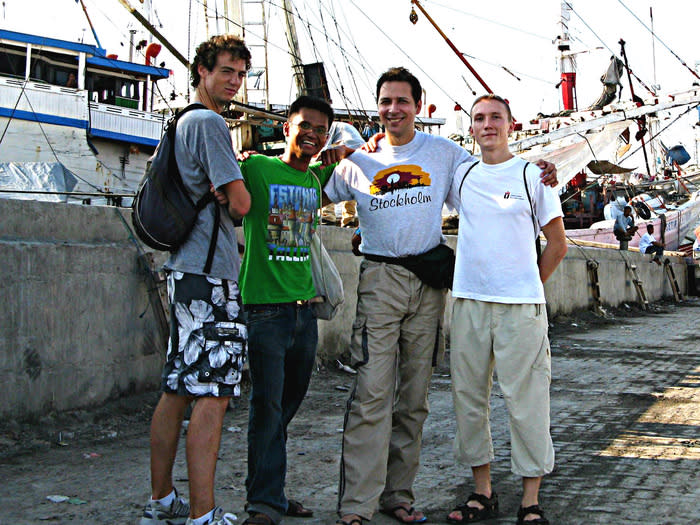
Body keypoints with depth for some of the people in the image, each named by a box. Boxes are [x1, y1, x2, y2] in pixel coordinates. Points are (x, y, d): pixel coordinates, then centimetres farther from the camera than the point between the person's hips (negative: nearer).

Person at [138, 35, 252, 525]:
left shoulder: (181, 123, 21)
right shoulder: (210, 123, -8)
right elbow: (241, 204, -12)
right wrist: (234, 193, 9)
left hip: (185, 269, 10)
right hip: (210, 272, -10)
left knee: (178, 389, 13)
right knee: (213, 395, -10)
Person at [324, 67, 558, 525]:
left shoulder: (443, 153, 9)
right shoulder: (359, 162, 8)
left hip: (429, 281, 2)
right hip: (380, 279, -2)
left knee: (414, 397, 7)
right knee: (371, 395, -11)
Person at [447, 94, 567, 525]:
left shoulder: (533, 175, 1)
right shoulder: (461, 175, 10)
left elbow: (558, 245, 6)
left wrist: (529, 287, 6)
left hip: (521, 304, -4)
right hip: (469, 301, 4)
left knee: (526, 400, -3)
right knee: (469, 397, 7)